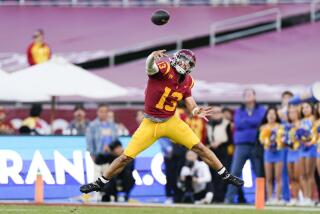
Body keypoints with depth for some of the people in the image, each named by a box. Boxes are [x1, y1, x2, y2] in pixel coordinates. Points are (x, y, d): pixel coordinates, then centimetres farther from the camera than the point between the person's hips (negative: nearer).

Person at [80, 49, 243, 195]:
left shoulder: (187, 81, -1)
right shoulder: (164, 69, -18)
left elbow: (191, 105, -1)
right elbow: (150, 68, -41)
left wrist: (196, 111, -25)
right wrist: (152, 58, -65)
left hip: (171, 122, 4)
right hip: (150, 124, -4)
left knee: (199, 148, -1)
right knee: (126, 157, -2)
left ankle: (226, 176, 13)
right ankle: (99, 183, 16)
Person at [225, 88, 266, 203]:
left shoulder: (261, 110, 10)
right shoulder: (239, 111, 15)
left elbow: (261, 121, -8)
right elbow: (238, 124, -2)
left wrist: (245, 121, -4)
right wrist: (253, 123, -5)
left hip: (256, 145, -1)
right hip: (241, 145, 1)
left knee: (260, 172, 0)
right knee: (235, 172, -9)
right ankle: (229, 197, -10)